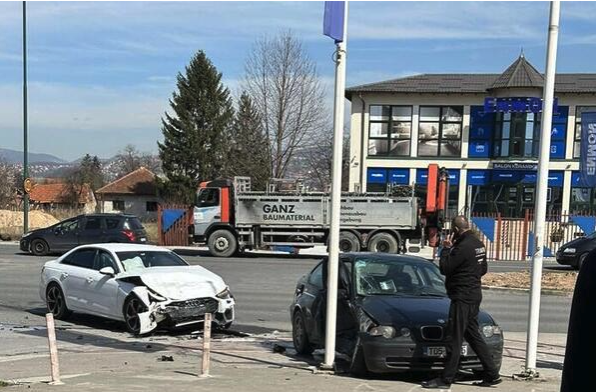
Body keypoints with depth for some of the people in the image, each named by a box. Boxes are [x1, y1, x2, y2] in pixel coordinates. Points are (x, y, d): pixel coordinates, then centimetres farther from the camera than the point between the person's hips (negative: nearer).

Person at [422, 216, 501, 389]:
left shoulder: (463, 246, -20)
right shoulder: (479, 244, 10)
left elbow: (445, 268, -17)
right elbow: (483, 269, 21)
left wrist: (446, 249, -3)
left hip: (462, 297, -10)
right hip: (474, 295, 10)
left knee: (454, 339, -4)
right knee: (473, 336, 16)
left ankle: (446, 379, 2)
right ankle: (492, 375, 20)